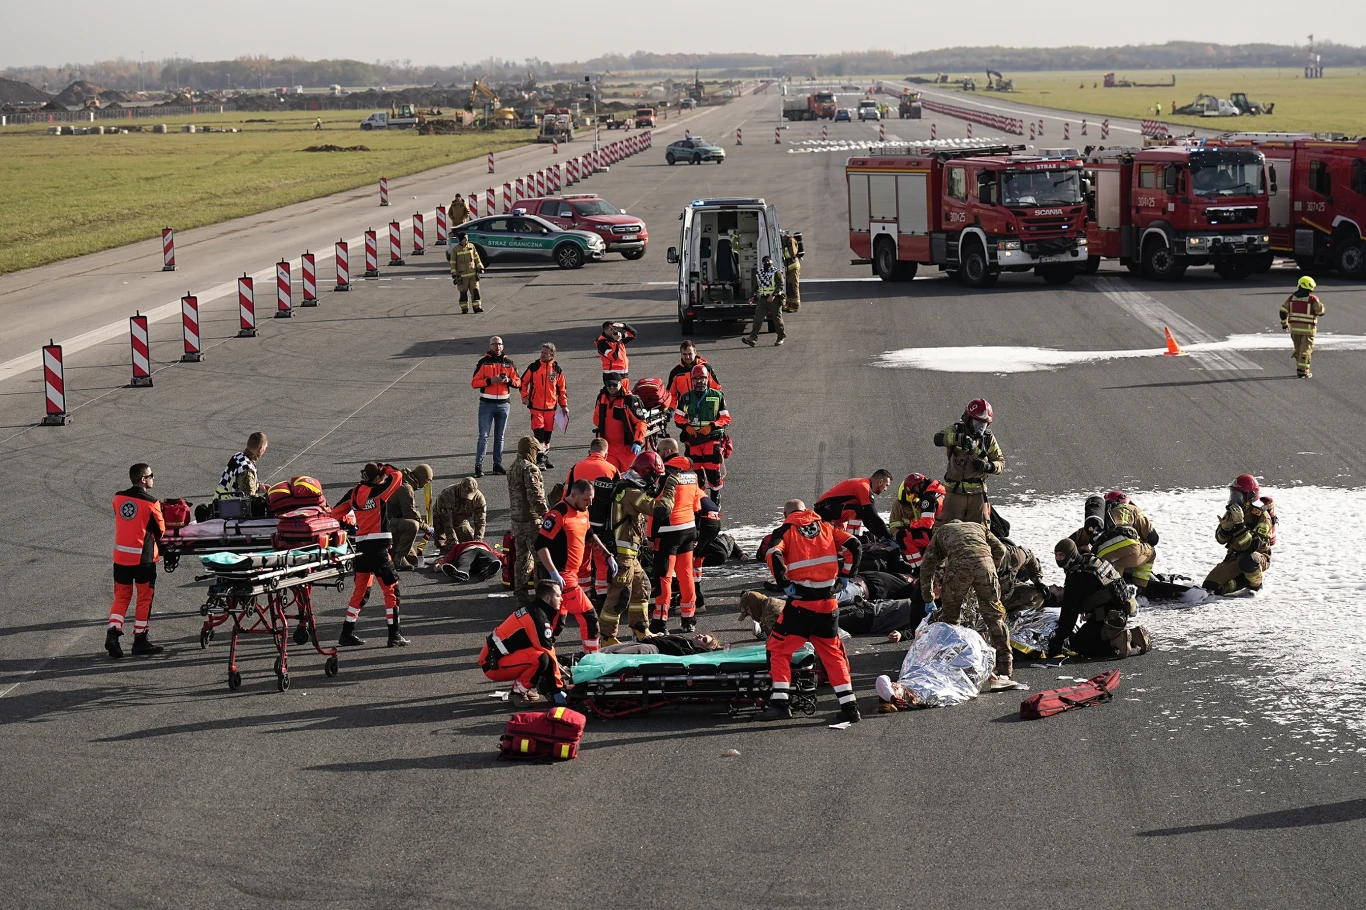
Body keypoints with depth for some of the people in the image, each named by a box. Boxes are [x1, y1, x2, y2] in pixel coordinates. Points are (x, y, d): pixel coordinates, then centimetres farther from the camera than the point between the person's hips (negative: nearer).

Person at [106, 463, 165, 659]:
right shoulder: (151, 503, -14)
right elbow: (160, 530, -3)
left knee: (121, 597, 14)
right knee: (145, 598, 8)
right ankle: (140, 640, 12)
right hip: (143, 556, -5)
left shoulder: (118, 498, 1)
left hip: (120, 556, 5)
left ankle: (113, 633, -3)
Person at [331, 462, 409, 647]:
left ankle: (347, 633, 16)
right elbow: (397, 476, -6)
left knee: (360, 590, 15)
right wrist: (386, 468, 12)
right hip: (378, 547, -7)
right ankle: (395, 635, -1)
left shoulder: (354, 492, 7)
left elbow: (336, 513, 12)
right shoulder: (377, 492, -11)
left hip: (360, 547, 7)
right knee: (391, 589, 1)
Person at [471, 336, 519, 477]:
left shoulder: (508, 363, 8)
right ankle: (478, 465, -6)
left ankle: (498, 465, 15)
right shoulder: (483, 362, -1)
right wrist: (491, 381, -18)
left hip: (503, 404, 3)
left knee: (499, 437, 9)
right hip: (486, 404, -3)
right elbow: (474, 382, -7)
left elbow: (518, 382, 9)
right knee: (484, 436, -7)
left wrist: (508, 380, -12)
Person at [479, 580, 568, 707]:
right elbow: (547, 652, -17)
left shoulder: (532, 610, 12)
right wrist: (558, 689, -12)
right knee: (541, 658, -28)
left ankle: (520, 688, 8)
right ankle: (519, 693, -10)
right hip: (494, 666, -10)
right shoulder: (538, 617, -18)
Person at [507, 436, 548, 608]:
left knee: (521, 557, 14)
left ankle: (520, 594, 18)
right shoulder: (530, 469, -16)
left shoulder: (514, 468, 13)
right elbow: (536, 497, -22)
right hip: (531, 520, -9)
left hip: (516, 518, 9)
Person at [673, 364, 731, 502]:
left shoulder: (717, 396, 3)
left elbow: (726, 418, 3)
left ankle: (715, 499, 6)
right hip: (693, 438, 2)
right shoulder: (686, 398, 11)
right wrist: (687, 426, -5)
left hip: (713, 438, -2)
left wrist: (711, 426, -13)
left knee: (713, 470, -10)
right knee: (696, 471, 0)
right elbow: (678, 417, 15)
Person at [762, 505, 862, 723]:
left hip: (801, 601, -3)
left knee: (778, 648, 8)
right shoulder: (825, 527, 14)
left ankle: (780, 701, -3)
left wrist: (784, 582, -8)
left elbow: (774, 554, -13)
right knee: (833, 653, 15)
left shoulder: (787, 531, 6)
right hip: (828, 602, 3)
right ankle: (849, 706, 10)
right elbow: (853, 544, 2)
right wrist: (848, 573, 9)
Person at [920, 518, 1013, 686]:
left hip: (958, 566, -1)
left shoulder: (941, 531, 36)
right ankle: (1004, 671, 1)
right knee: (994, 617, 6)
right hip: (984, 562, 1)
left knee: (950, 617, 16)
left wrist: (928, 599, 35)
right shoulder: (978, 526, 39)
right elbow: (1000, 550, 23)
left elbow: (927, 565, 28)